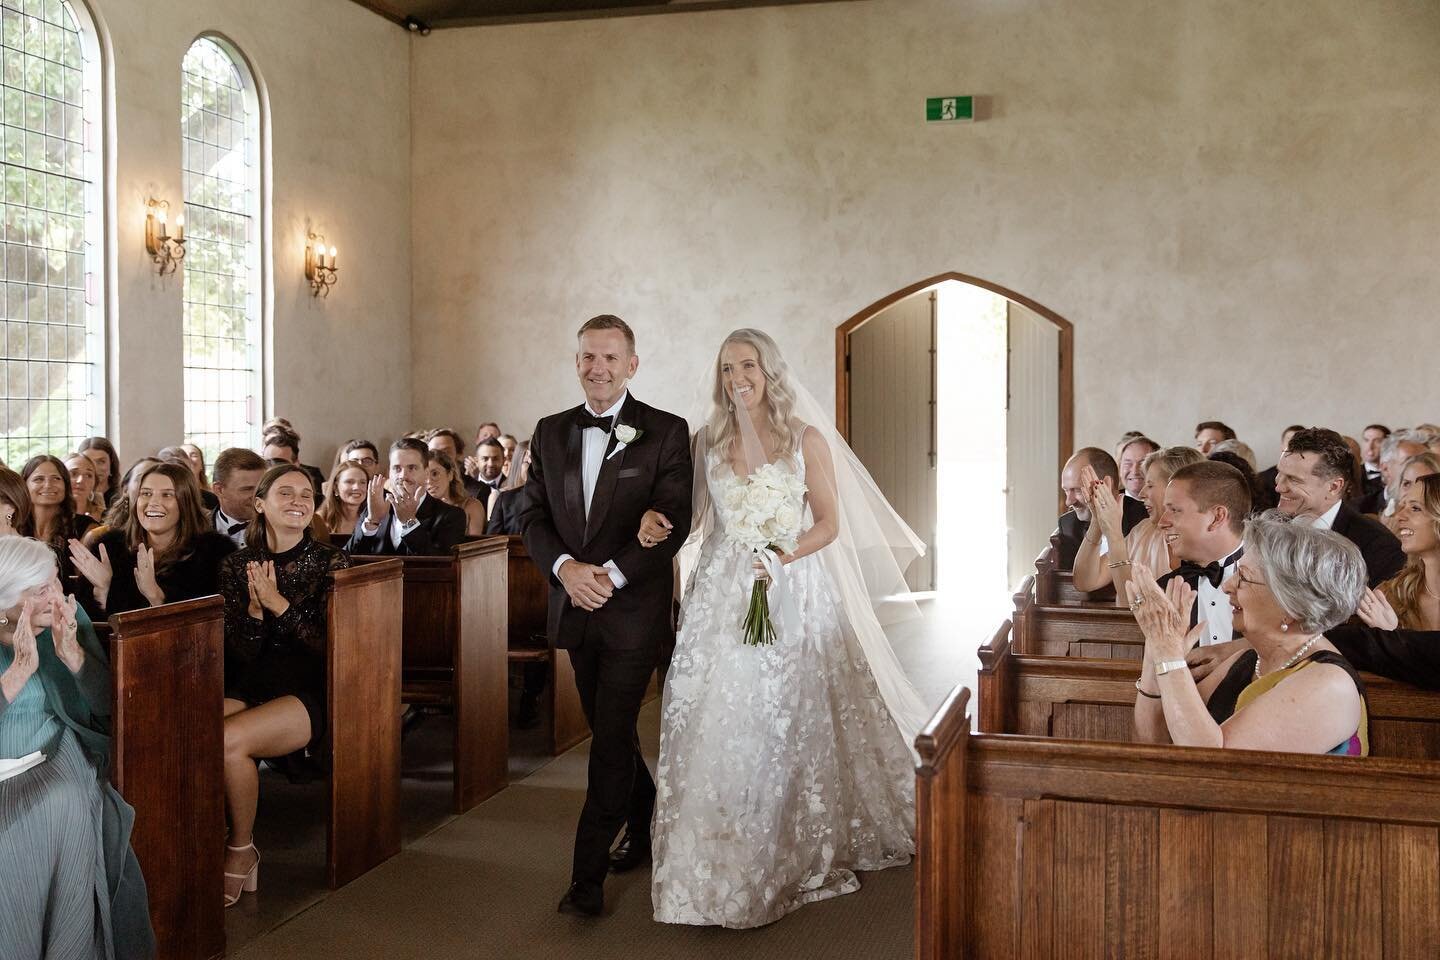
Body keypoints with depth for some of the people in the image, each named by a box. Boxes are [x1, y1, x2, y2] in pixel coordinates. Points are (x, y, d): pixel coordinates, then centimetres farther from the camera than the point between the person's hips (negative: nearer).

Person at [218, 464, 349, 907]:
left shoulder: (330, 562, 1)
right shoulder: (237, 565, 9)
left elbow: (328, 643, -7)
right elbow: (239, 653, 4)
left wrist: (279, 604, -15)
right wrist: (254, 609, -14)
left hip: (307, 694, -3)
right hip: (249, 687, 3)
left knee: (228, 739, -30)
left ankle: (242, 850, -7)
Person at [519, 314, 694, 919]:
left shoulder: (666, 432, -6)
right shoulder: (550, 433, 8)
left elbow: (674, 521, -12)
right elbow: (531, 515, 4)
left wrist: (611, 574, -20)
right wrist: (565, 567, -14)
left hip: (633, 608, -5)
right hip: (575, 607, 5)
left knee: (610, 739, -5)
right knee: (609, 731, 17)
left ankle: (588, 877, 2)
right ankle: (646, 826, 39)